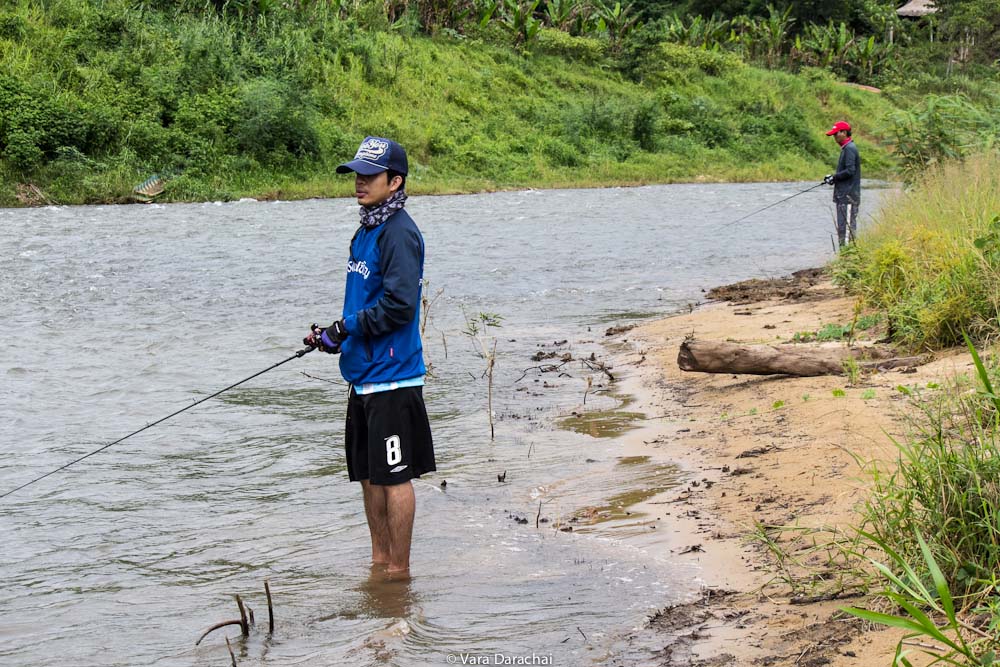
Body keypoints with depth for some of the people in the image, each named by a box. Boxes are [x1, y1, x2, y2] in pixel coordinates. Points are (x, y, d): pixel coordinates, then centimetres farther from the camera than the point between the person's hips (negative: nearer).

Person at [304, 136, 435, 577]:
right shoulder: (367, 230, 15)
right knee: (368, 474, 15)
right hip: (364, 375, 10)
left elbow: (399, 304, -23)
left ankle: (399, 570, 7)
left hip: (391, 378, -10)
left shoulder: (399, 234, -15)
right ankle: (379, 560, 25)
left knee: (394, 475, -2)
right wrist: (332, 335, 9)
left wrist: (345, 329, -16)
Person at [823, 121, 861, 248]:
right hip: (844, 195, 11)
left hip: (848, 196, -11)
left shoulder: (849, 149, -13)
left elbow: (850, 171, -20)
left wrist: (834, 177, -10)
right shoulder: (846, 148, 18)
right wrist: (834, 177, 10)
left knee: (846, 226, -11)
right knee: (842, 227, 12)